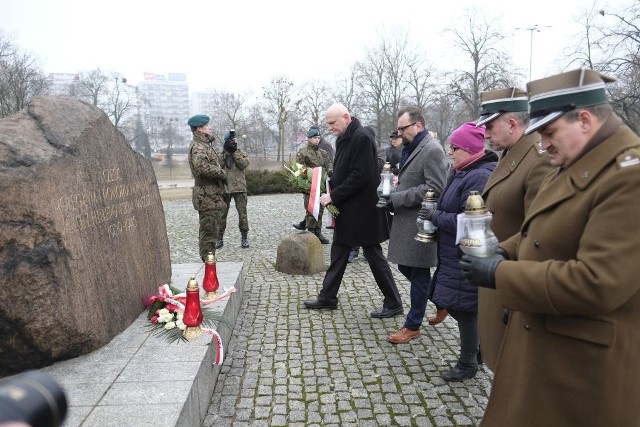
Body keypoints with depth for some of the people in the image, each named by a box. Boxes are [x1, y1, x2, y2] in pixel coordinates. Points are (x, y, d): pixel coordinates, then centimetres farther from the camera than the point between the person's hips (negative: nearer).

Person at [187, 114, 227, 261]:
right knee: (209, 231, -5)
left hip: (211, 195, 10)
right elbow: (203, 167, -31)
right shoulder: (198, 147, -14)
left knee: (209, 231, 17)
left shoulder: (204, 144, 18)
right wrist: (222, 173, -18)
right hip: (208, 196, -10)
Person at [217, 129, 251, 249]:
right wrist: (225, 151, -13)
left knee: (242, 213, 1)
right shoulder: (221, 153, 8)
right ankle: (219, 238, 13)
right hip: (224, 187, 1)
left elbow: (244, 164, -11)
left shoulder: (242, 152, 8)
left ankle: (244, 237, 10)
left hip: (239, 187, 0)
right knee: (222, 213, 5)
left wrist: (235, 152, -10)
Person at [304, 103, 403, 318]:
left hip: (363, 210, -9)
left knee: (374, 256, 1)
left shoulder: (362, 138, -18)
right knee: (338, 252, 16)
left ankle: (394, 303, 16)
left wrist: (334, 196, -19)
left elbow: (360, 177, -24)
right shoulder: (342, 138, 10)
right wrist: (331, 189, 1)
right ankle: (328, 297, 29)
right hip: (345, 208, 9)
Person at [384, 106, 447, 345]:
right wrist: (394, 191, 5)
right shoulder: (410, 149, 14)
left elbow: (434, 188, -22)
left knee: (418, 273, 3)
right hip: (406, 220, 9)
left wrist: (397, 199, -20)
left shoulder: (432, 150, -14)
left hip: (420, 222, -9)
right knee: (405, 267, 16)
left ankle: (413, 326, 17)